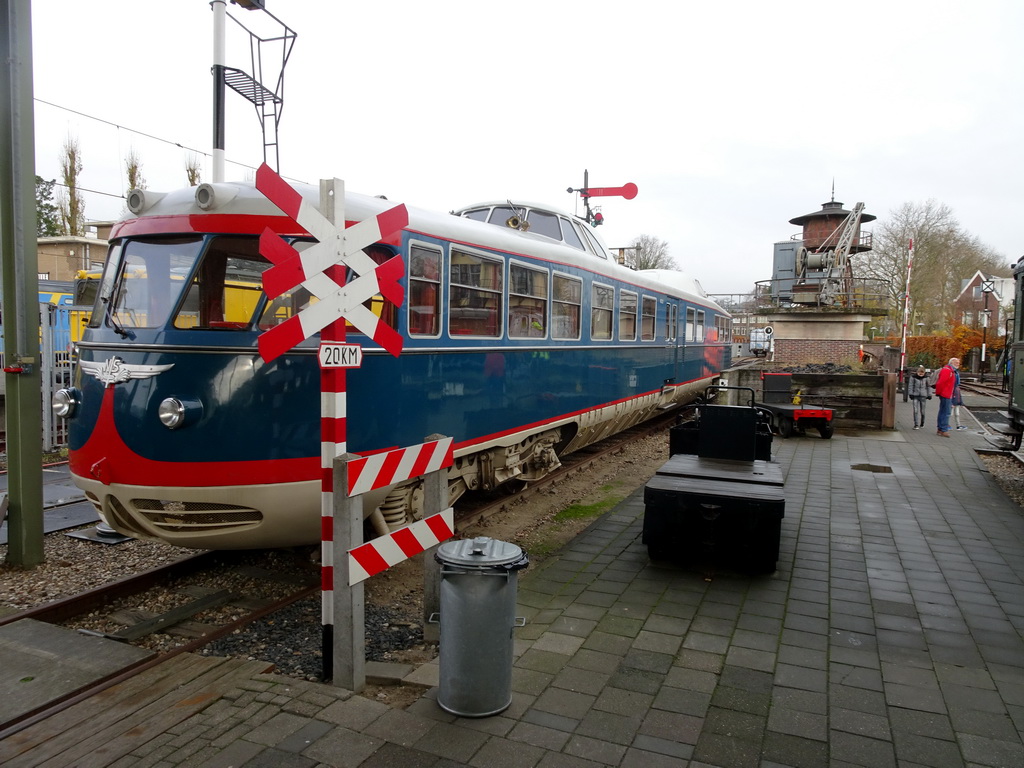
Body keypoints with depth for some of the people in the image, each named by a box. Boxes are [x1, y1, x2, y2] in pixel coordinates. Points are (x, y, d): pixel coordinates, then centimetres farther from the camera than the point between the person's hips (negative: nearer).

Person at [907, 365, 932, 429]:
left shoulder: (926, 377, 3)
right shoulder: (913, 377, -2)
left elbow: (928, 386, 11)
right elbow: (911, 385, 3)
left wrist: (929, 395, 9)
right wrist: (911, 394, -2)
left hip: (923, 396, 1)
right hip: (915, 395, -1)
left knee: (922, 410, 7)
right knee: (916, 410, -8)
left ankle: (922, 423, 25)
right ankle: (916, 425, -6)